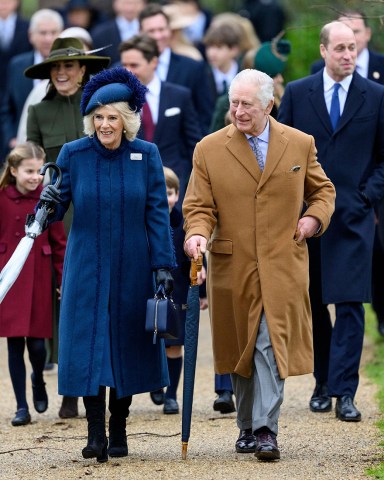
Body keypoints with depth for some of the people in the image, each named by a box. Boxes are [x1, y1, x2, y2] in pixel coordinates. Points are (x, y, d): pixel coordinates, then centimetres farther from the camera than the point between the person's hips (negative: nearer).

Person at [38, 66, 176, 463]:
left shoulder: (146, 155, -1)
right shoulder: (74, 154, -2)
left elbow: (157, 214, 0)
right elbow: (57, 206, -1)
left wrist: (163, 264, -6)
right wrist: (48, 205, -25)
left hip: (132, 268, 1)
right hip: (87, 266, -1)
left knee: (127, 344, 5)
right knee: (88, 342, -8)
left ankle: (118, 430, 16)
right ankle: (95, 433, -7)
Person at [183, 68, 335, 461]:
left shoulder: (300, 144, 6)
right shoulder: (209, 150, 3)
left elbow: (322, 190, 17)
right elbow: (198, 206, 2)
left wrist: (315, 216, -3)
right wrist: (198, 234, -19)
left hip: (283, 266, -1)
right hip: (232, 267, 1)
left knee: (272, 345, -12)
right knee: (241, 349, 9)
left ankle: (265, 429, -14)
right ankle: (246, 427, 22)